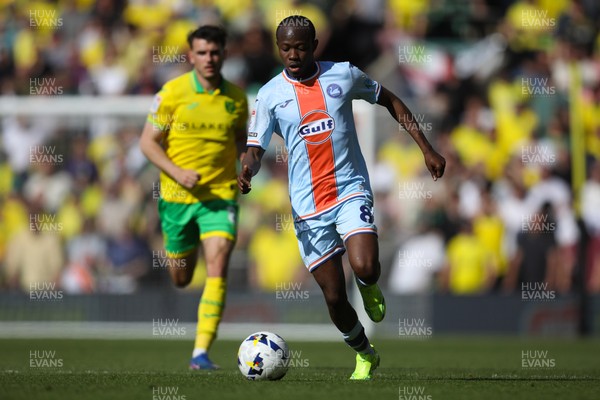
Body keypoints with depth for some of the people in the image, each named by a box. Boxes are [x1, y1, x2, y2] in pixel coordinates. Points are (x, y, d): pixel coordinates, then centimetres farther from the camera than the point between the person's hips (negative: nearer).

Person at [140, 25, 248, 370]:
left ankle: (201, 352, -18)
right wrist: (177, 172, -18)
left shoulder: (236, 97, 3)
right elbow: (148, 142, -4)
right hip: (177, 196, 0)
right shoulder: (173, 92, -6)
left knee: (218, 268, -18)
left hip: (220, 196, 1)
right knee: (181, 278, 13)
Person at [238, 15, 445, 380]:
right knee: (334, 296, 0)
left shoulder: (344, 74, 0)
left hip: (351, 191, -1)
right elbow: (256, 147, -1)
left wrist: (427, 148, 11)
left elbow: (390, 101, 14)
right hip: (309, 206, 1)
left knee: (365, 268, -26)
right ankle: (365, 355, 26)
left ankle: (370, 286, 12)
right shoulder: (270, 95, 0)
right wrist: (247, 170, -26)